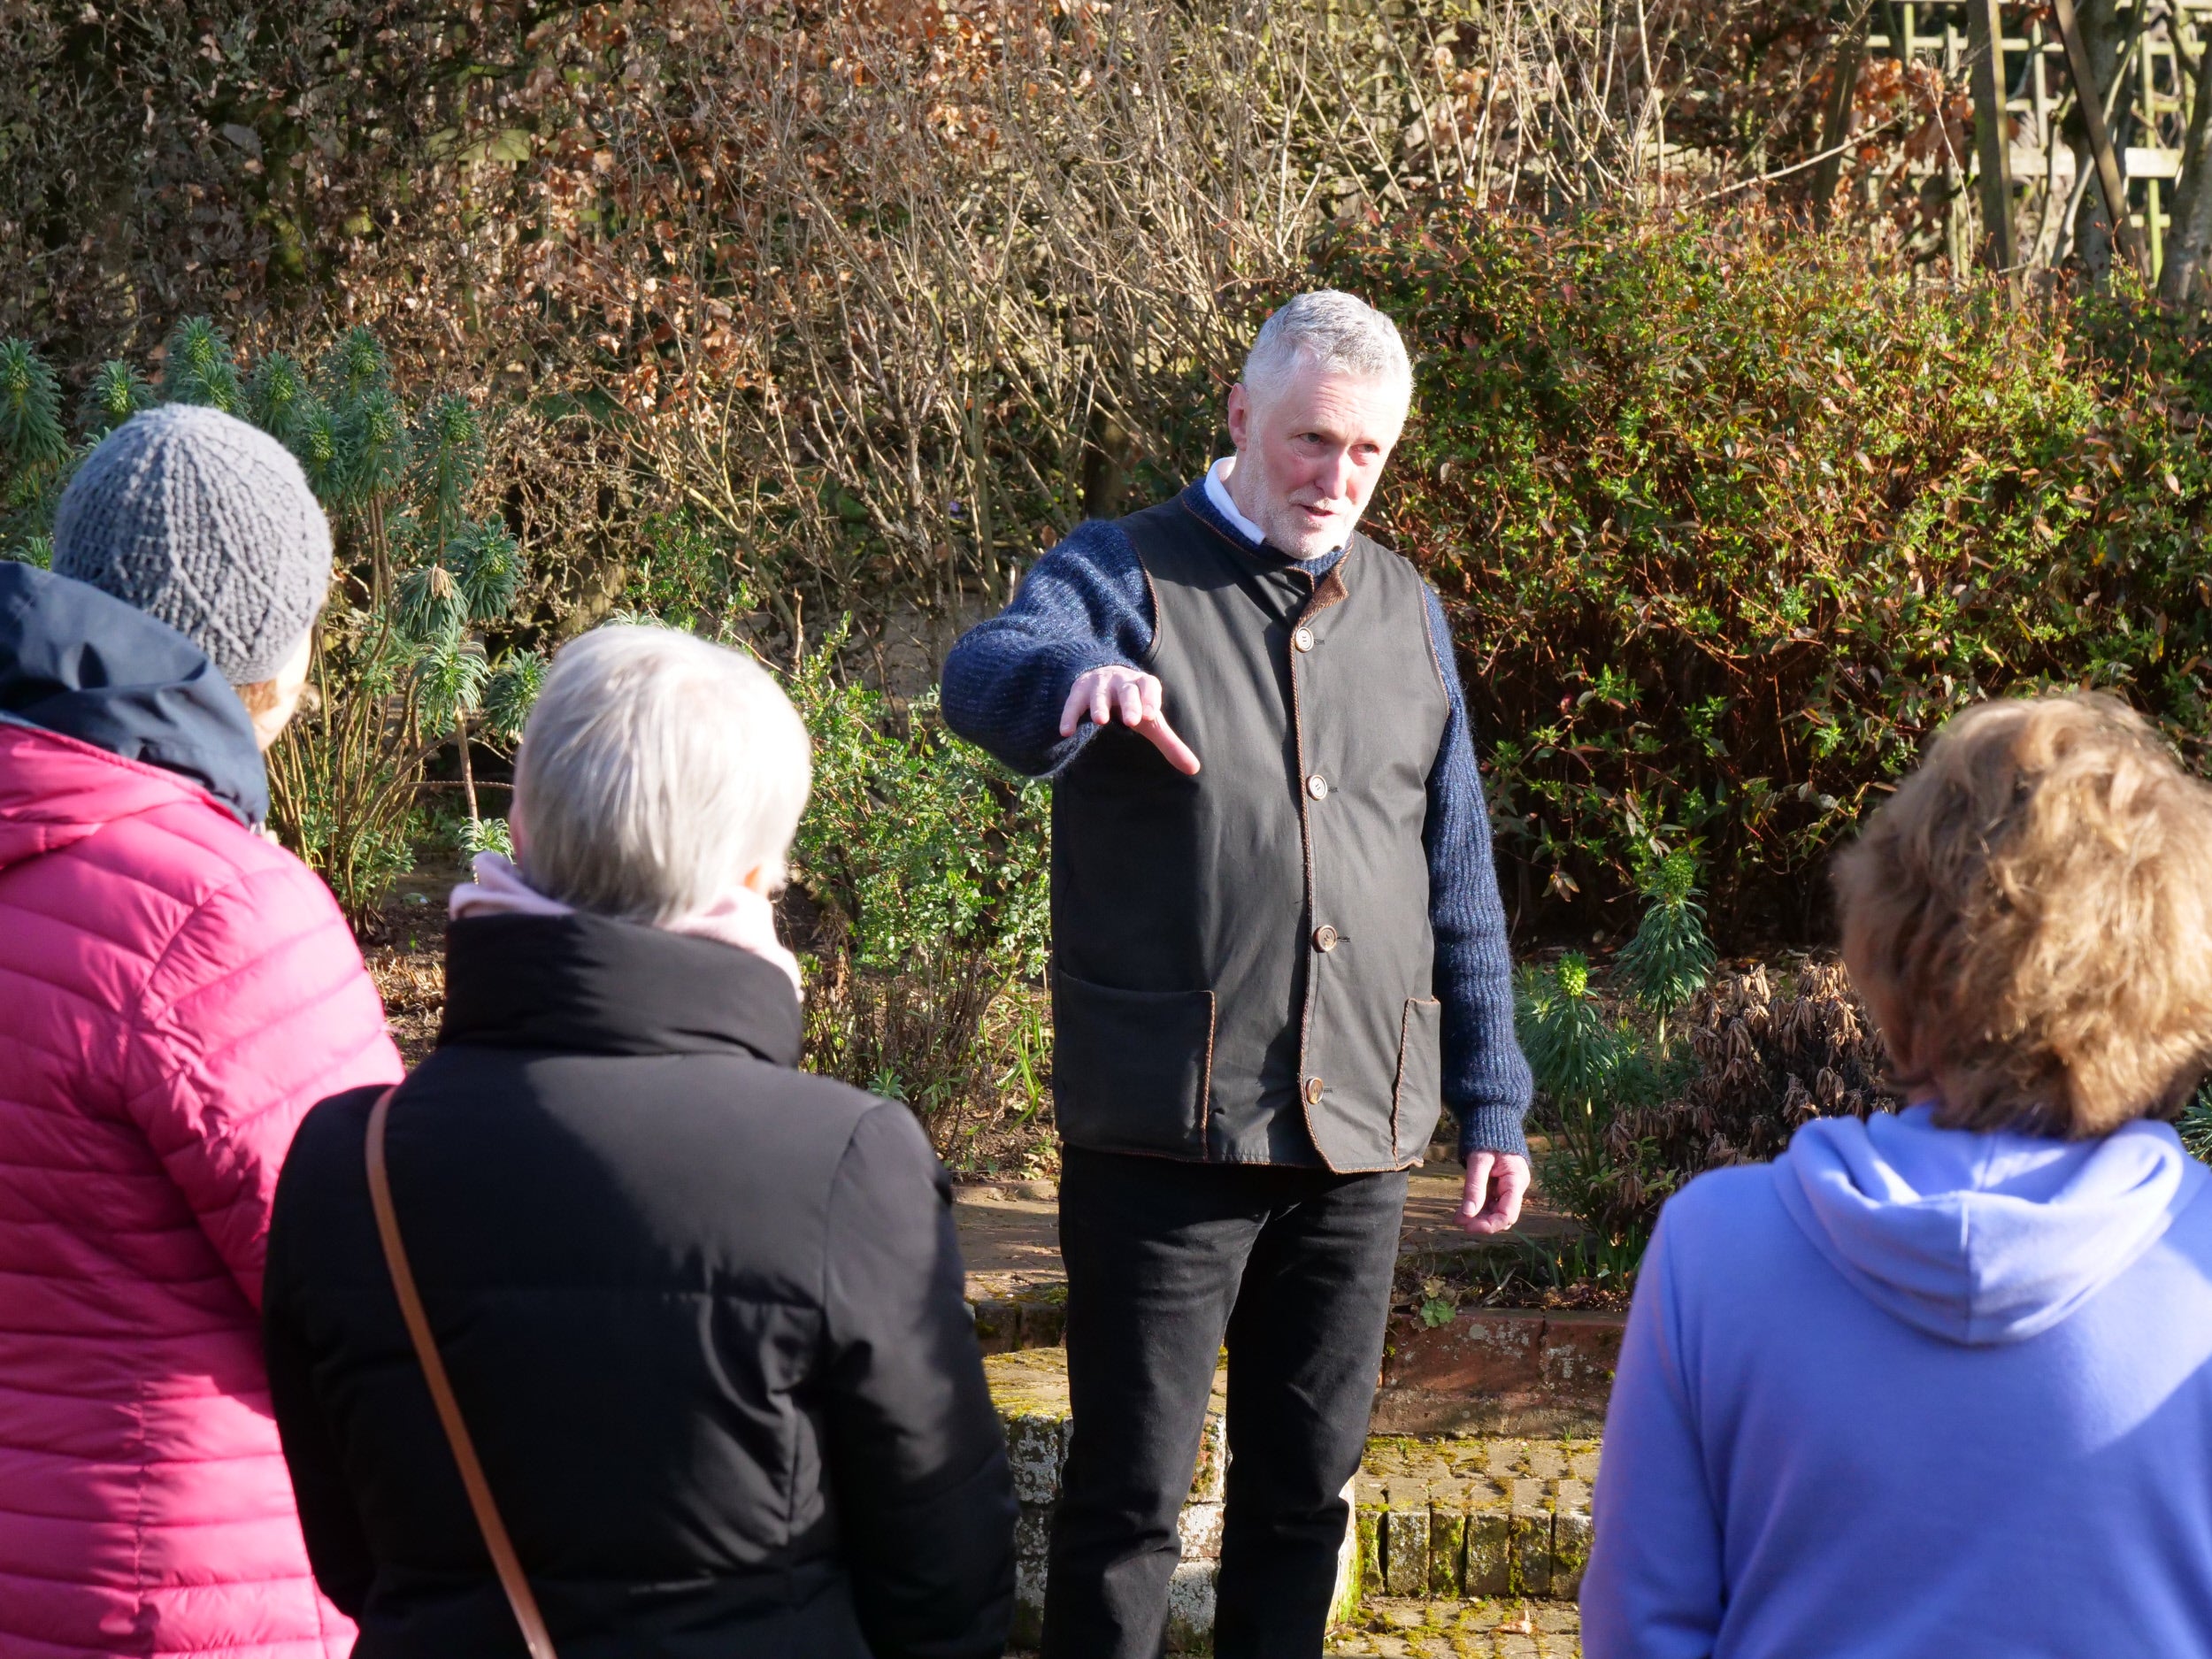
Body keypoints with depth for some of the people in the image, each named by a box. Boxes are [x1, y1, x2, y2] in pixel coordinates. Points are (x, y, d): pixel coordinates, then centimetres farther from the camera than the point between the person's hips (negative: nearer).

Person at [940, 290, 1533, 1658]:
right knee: (1131, 1491, 1)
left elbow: (1459, 879, 18)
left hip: (1359, 1136, 5)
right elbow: (983, 675, -25)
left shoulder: (1404, 610, 13)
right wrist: (1075, 678, -49)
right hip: (1167, 1131, -5)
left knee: (1307, 1488, 14)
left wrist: (1493, 1101, 13)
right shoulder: (1128, 573, -2)